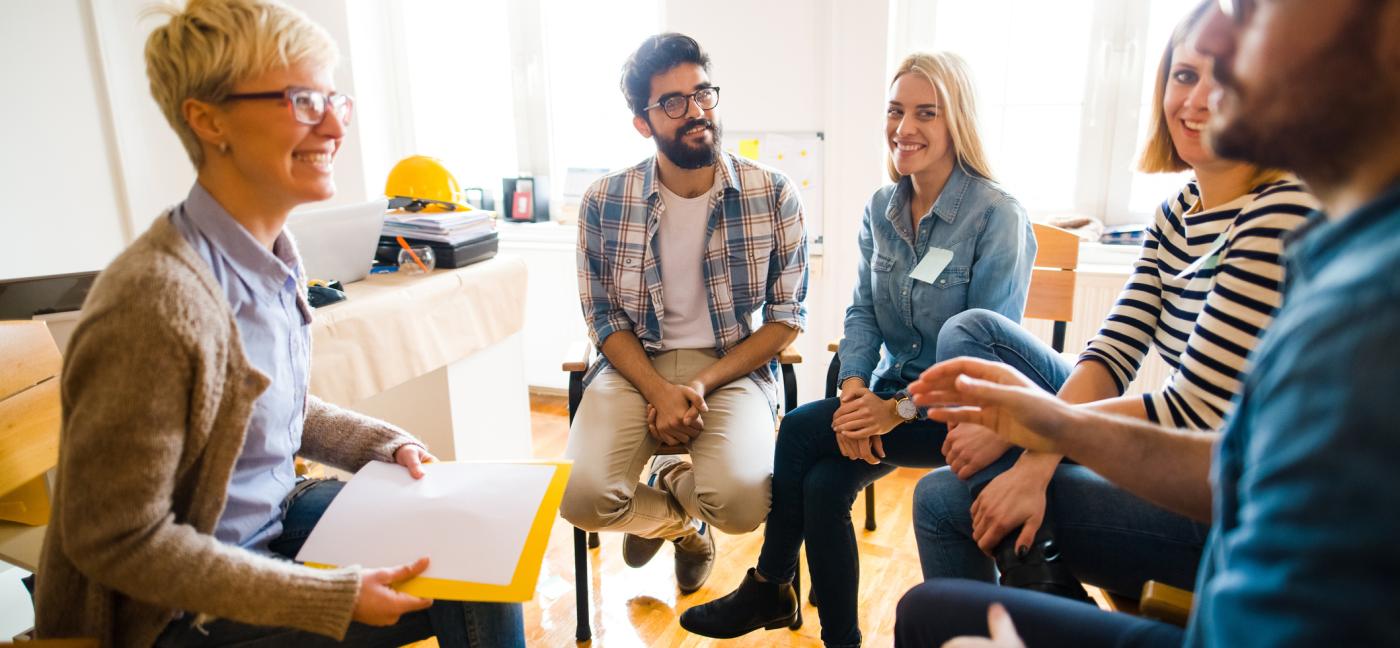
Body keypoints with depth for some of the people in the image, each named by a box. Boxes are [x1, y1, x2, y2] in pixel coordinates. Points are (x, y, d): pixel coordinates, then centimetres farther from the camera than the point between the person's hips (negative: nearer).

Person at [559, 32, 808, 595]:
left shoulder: (773, 195, -6)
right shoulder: (604, 203, -3)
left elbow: (787, 316, -1)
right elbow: (604, 317, 3)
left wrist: (702, 385, -14)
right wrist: (659, 391, -15)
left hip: (734, 366, 0)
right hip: (634, 365, 1)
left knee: (741, 502, -28)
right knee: (583, 500, -23)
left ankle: (667, 483, 12)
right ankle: (681, 521, 15)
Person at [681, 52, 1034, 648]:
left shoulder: (998, 217, -15)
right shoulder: (881, 209, 5)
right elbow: (862, 312, 4)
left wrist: (900, 410, -25)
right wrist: (855, 390, -14)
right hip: (891, 395, 6)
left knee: (801, 431, -21)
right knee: (823, 482, -19)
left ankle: (770, 589, 2)